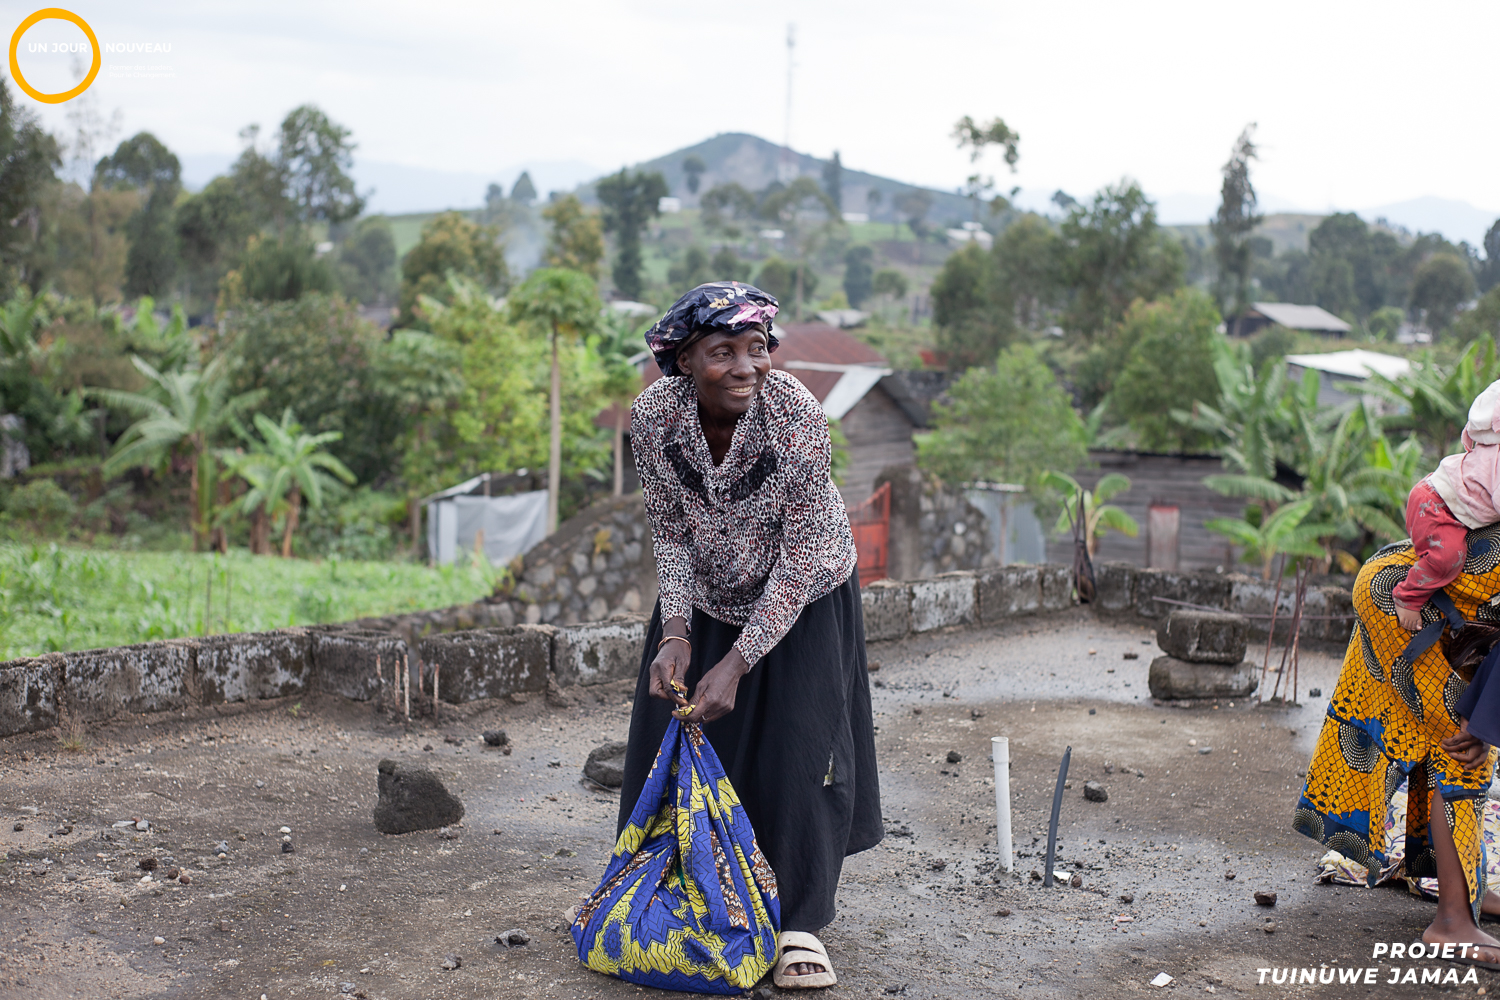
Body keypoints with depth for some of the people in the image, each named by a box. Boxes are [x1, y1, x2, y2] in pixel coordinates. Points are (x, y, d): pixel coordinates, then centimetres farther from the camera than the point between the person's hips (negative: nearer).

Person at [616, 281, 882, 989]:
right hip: (705, 595, 3)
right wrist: (676, 632, -23)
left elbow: (802, 555, -27)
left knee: (799, 746, -9)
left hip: (799, 596, -3)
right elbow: (670, 534, -10)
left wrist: (737, 662, -30)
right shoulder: (654, 415, -22)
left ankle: (800, 925, 3)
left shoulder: (798, 414, -31)